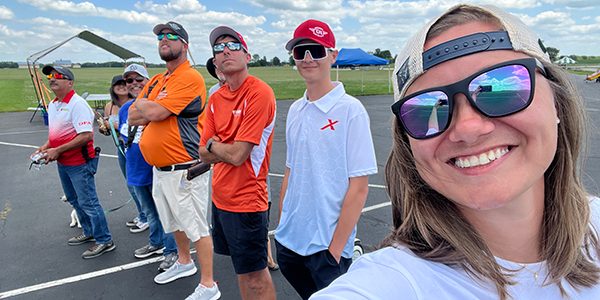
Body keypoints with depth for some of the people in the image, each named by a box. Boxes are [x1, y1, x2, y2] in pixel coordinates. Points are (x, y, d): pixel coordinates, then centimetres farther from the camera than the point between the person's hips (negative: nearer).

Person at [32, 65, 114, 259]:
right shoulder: (52, 105, 12)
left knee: (87, 202, -5)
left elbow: (86, 135, -25)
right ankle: (89, 232, 36)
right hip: (62, 163, 10)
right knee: (74, 200, 20)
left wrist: (57, 150, -23)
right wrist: (46, 147, 4)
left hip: (79, 163, -10)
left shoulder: (77, 104, -18)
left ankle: (104, 241, 6)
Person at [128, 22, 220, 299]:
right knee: (175, 222, 24)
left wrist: (143, 105, 0)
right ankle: (184, 262, 46)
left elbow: (155, 112, -21)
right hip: (159, 169, 9)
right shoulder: (155, 81, 15)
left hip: (183, 169, -9)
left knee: (196, 227, 0)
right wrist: (151, 109, -8)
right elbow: (133, 117, 10)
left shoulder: (190, 77, -14)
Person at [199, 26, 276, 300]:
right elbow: (204, 153, 5)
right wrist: (227, 149, -13)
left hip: (246, 201, -8)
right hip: (220, 196, 8)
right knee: (241, 268, 22)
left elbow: (237, 155, -22)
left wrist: (213, 144, -3)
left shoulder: (259, 93, -17)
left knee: (255, 275, 6)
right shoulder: (216, 98, 7)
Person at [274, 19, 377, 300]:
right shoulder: (295, 110, 5)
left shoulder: (351, 110, -13)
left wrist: (335, 249, -14)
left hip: (327, 246, -5)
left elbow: (359, 187, -14)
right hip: (289, 241, 6)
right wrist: (281, 227, 9)